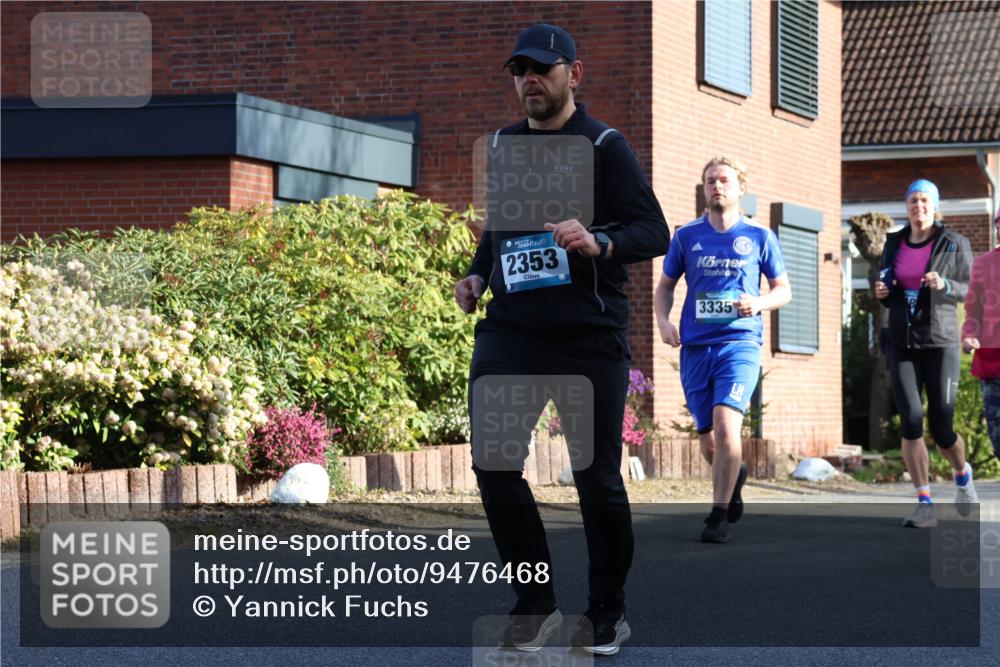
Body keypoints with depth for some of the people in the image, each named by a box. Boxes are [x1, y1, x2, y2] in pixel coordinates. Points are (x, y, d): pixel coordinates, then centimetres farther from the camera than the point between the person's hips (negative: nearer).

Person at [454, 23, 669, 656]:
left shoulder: (605, 146, -3)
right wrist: (478, 276, 10)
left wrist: (598, 243, -27)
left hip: (589, 337, -4)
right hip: (510, 330, 4)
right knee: (493, 463, -7)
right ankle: (536, 604, 7)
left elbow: (654, 232, -9)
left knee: (597, 478, 2)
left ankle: (607, 615, 19)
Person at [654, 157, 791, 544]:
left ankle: (719, 516, -14)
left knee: (725, 422, -22)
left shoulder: (759, 237, 5)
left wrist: (759, 303, -10)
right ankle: (734, 475, 41)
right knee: (707, 440, 7)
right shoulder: (686, 236, 9)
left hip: (740, 342, -3)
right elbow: (665, 285, 18)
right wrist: (663, 320, -1)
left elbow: (783, 290, 11)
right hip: (695, 347, 3)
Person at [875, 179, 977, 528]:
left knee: (941, 429, -2)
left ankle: (962, 474, 33)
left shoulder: (954, 244, -1)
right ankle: (924, 505, -7)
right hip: (902, 345, 3)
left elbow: (969, 290, 0)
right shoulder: (894, 244, 10)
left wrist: (944, 285, -20)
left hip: (940, 344, -3)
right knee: (911, 420, -12)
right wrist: (882, 294, -4)